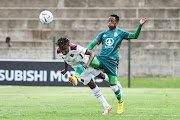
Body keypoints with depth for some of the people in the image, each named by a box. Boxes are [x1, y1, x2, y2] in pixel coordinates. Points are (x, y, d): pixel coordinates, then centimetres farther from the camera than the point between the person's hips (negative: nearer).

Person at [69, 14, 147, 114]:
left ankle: (120, 102, 23)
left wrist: (140, 25, -6)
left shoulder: (120, 33, 11)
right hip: (101, 59, 3)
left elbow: (134, 36, 6)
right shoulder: (103, 34, 19)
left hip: (111, 62, -3)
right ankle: (76, 77, -33)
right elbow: (93, 44, 15)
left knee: (113, 86, -3)